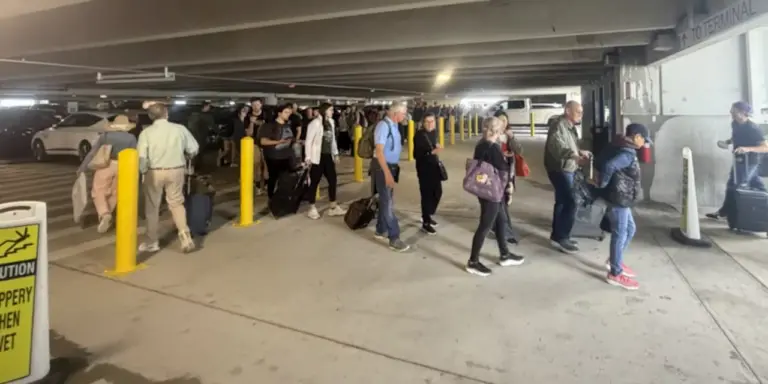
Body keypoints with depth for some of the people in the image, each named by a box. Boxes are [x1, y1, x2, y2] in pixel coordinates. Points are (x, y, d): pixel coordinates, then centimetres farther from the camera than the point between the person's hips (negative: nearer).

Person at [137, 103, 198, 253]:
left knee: (152, 207, 13)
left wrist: (143, 171, 5)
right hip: (176, 171, 2)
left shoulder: (146, 132, -10)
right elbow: (194, 149, 3)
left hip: (154, 172, -1)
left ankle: (152, 242, 23)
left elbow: (141, 157, -14)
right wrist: (185, 157, 24)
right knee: (176, 203, 17)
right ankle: (185, 235, 3)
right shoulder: (180, 129, -6)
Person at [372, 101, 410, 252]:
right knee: (388, 202, -3)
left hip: (392, 165, 9)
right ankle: (394, 239, 3)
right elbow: (379, 151, -25)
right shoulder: (384, 125, -21)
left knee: (385, 200, 18)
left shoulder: (394, 125, 5)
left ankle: (381, 230, 33)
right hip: (382, 166, -9)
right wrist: (387, 173, -29)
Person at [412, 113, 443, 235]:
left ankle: (428, 215, 33)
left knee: (438, 192, 13)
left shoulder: (434, 133, 8)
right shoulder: (419, 135, -14)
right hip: (424, 168, -8)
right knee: (426, 194, -5)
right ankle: (426, 223, 5)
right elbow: (416, 155, -20)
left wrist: (436, 147, 2)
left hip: (434, 166, 8)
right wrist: (432, 152, -29)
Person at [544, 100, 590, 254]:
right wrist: (574, 155, -48)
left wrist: (580, 152, 9)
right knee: (570, 203, -12)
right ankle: (561, 238, -4)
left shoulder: (570, 126, 15)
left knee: (562, 202, 15)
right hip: (559, 170, -11)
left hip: (566, 169, 11)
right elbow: (557, 146, -35)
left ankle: (557, 235, 24)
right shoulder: (559, 125, -18)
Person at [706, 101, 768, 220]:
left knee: (734, 186, -5)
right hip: (739, 159, 8)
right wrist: (726, 142, -1)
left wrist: (748, 149, -39)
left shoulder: (753, 128, -23)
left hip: (750, 161, -8)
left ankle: (723, 212, 4)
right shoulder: (735, 124, 0)